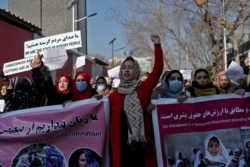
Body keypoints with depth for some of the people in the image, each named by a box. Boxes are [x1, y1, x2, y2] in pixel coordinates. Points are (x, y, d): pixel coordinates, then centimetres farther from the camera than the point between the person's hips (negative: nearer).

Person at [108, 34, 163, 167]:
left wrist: (157, 45, -11)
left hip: (141, 143, -1)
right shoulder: (113, 95, 9)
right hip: (121, 144, 1)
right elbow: (111, 122, 11)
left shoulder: (144, 89, 5)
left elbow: (158, 69, -5)